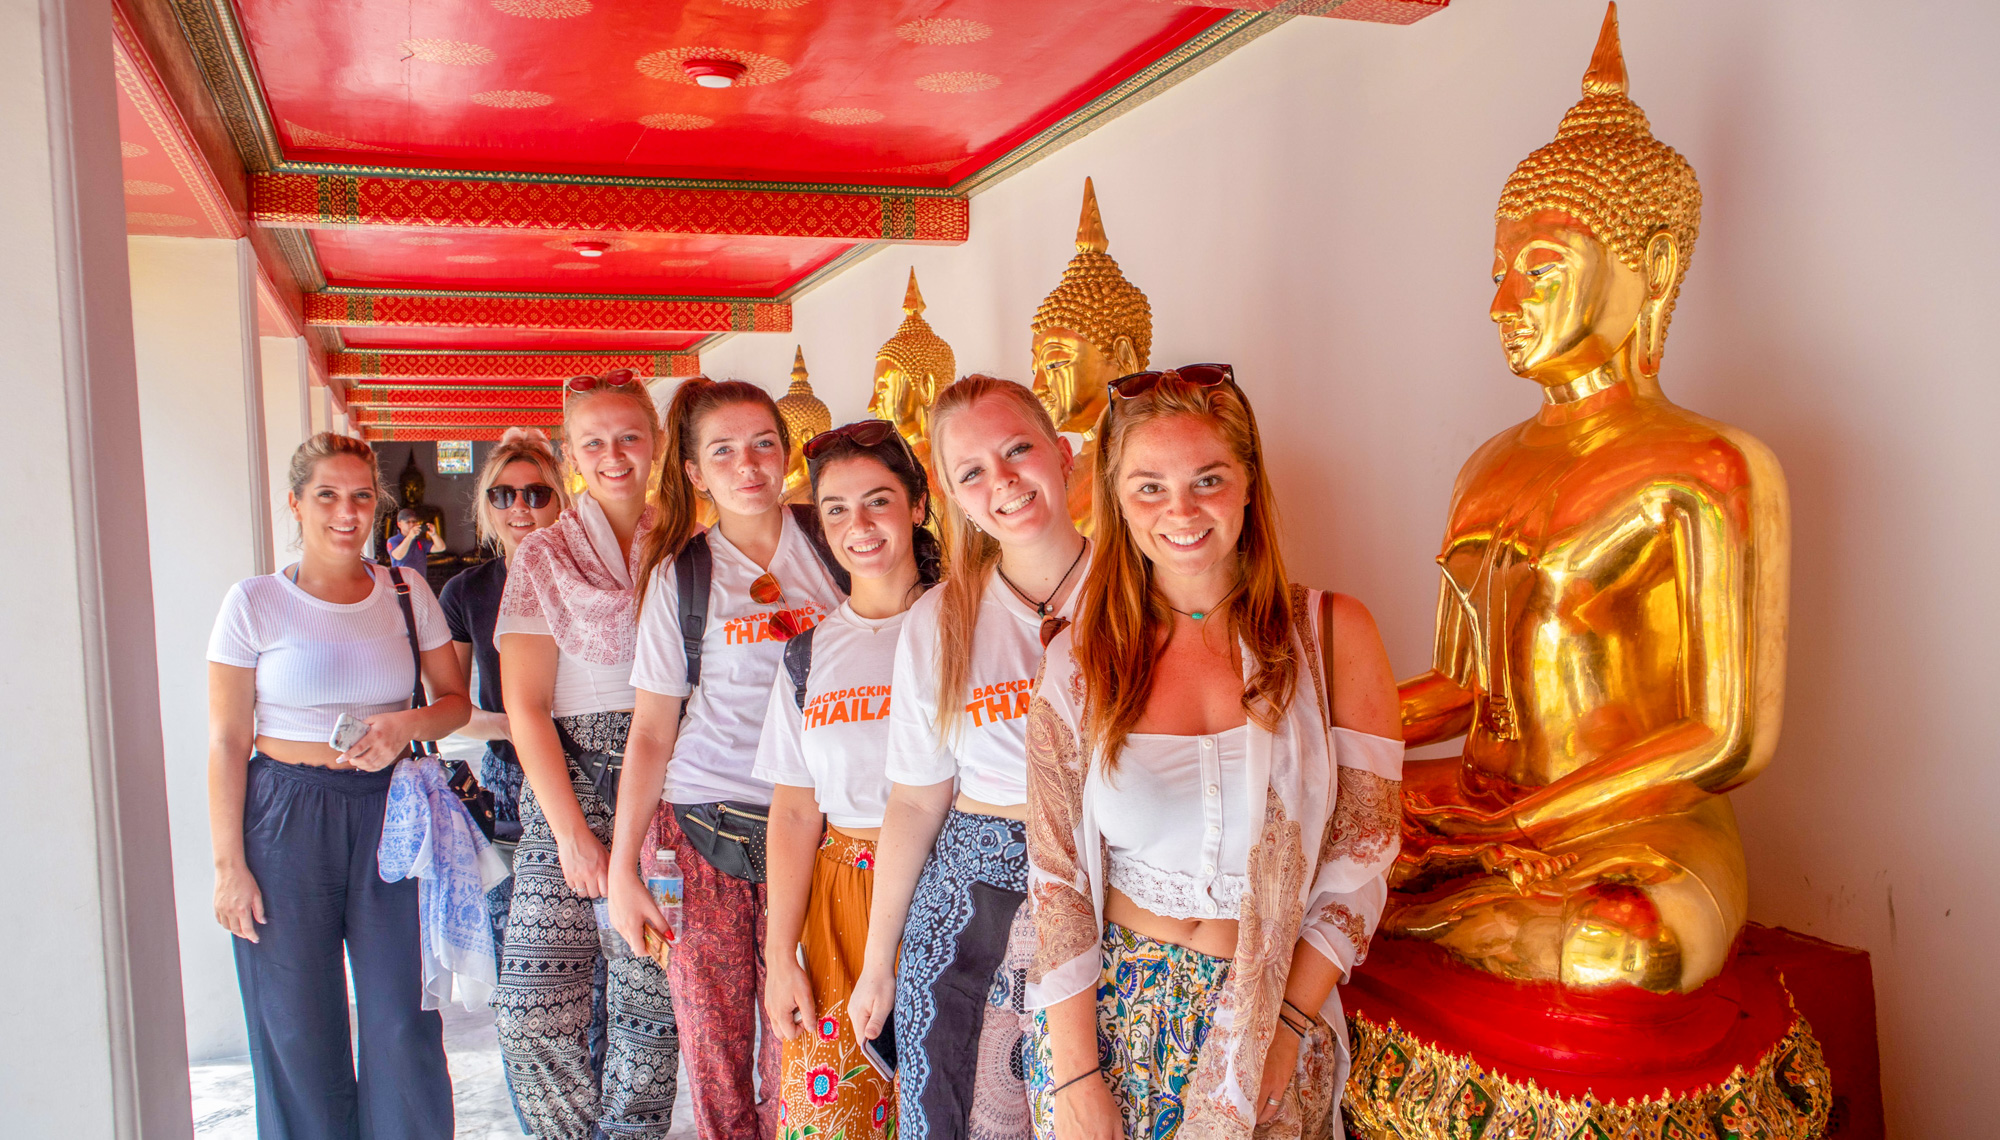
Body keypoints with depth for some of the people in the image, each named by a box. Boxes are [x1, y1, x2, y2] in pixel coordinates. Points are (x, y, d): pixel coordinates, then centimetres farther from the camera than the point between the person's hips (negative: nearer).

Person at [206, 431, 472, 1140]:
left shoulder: (406, 592, 5)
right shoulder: (256, 602, -2)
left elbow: (457, 700, 11)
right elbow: (226, 744, -2)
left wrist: (408, 724, -12)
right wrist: (229, 864, -6)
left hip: (390, 813, 2)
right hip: (286, 818, -2)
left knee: (403, 1021, 3)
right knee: (298, 1031, 7)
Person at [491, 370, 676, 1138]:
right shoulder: (544, 557, 3)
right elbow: (525, 705, -2)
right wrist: (571, 830, -10)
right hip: (570, 789, -1)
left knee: (652, 1004, 3)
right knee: (534, 1012, -6)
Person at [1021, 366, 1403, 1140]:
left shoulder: (1332, 634, -6)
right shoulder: (1078, 662, -5)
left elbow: (1361, 858, -5)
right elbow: (1057, 875, -5)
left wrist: (1287, 1024, -11)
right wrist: (1076, 1076, -8)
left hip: (1275, 1009, 0)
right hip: (1107, 1009, 1)